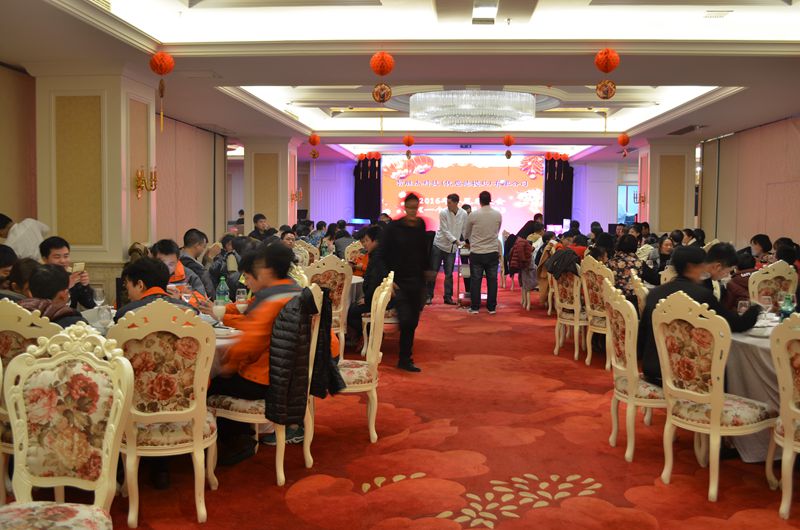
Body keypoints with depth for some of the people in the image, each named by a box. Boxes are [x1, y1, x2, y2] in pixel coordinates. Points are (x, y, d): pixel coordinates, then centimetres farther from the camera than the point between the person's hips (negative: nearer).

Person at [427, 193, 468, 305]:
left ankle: (448, 297, 13)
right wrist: (455, 240, -25)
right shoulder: (443, 213, -11)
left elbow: (464, 230, 7)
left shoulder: (463, 214, -3)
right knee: (433, 272, 2)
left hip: (452, 248, 2)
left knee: (449, 274, 4)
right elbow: (445, 230, -15)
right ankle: (429, 296, 10)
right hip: (439, 245, -2)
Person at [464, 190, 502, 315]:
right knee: (492, 280, 8)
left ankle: (474, 307, 10)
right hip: (492, 252, 1)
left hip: (476, 253, -1)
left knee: (475, 281, 7)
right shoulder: (498, 215, -2)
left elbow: (466, 234, 8)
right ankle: (491, 307, 12)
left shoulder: (473, 215, -7)